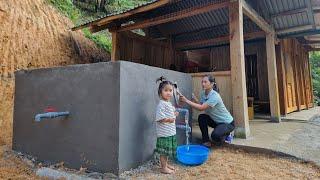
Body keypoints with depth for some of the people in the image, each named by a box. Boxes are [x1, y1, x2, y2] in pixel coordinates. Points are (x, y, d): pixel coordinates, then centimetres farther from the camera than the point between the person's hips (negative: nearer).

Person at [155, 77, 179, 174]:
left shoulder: (169, 103, 12)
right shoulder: (161, 104, -18)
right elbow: (159, 118, -24)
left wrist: (174, 115, 9)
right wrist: (168, 120, -35)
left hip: (170, 131, 9)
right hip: (164, 132, -9)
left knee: (167, 150, 20)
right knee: (164, 151, 3)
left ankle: (166, 164, 35)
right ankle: (164, 168, 16)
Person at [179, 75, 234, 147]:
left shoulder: (215, 96, -30)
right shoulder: (203, 93, -4)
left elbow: (201, 108, -37)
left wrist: (186, 101, -38)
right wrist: (194, 99, -23)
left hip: (227, 122, -7)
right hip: (216, 121, 7)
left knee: (215, 136, -29)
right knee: (201, 117, -16)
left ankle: (225, 133, 8)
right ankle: (206, 141, 1)